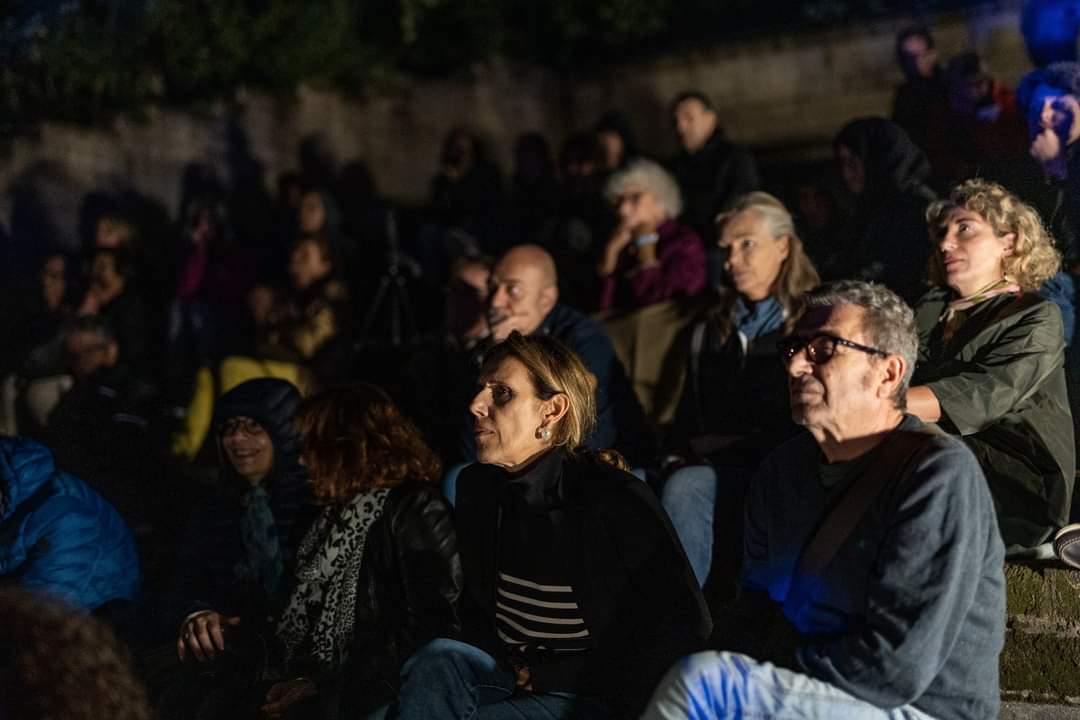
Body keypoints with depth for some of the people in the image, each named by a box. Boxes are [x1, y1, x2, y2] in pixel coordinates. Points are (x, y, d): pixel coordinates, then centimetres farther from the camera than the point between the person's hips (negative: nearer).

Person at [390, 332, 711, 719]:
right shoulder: (477, 487, 6)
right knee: (440, 659, -27)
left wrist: (552, 676, -12)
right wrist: (507, 669, -5)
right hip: (512, 678, 6)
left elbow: (684, 626, -11)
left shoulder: (616, 500, -14)